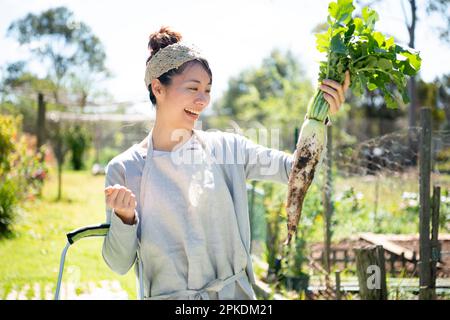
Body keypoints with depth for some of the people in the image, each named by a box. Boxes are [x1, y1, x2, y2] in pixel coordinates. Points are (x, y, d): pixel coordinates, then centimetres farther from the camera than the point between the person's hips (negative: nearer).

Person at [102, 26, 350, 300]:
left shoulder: (226, 147, 3)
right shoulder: (124, 169, -2)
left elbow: (296, 170, -6)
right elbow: (120, 264, -1)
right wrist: (124, 218, -17)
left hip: (233, 292, 2)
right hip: (166, 295, -1)